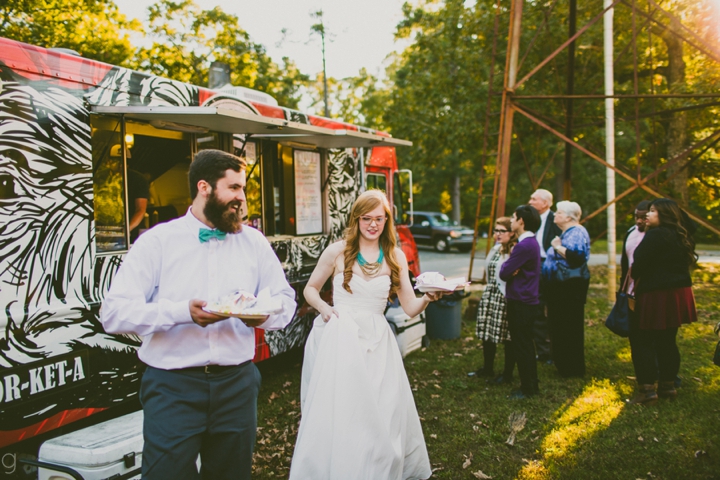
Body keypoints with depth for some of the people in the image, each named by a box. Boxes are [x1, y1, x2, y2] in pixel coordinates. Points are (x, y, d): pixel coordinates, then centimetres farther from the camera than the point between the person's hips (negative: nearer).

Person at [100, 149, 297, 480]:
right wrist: (183, 312, -24)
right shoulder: (157, 241, -3)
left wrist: (265, 314, -13)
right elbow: (113, 313, -10)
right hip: (172, 387, -3)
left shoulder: (253, 242, 8)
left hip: (237, 385, 3)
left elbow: (285, 299, 11)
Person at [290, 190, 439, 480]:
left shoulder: (396, 257, 6)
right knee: (338, 415, 1)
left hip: (377, 342, 3)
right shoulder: (338, 251, -1)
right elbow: (310, 289, 12)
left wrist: (428, 298, -16)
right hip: (340, 341, -2)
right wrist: (323, 308, -8)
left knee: (383, 418, 7)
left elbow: (410, 308, 4)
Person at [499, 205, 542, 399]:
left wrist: (507, 263, -3)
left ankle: (527, 388, 10)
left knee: (521, 346, 0)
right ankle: (532, 385, 27)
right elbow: (515, 268, 11)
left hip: (520, 303, -10)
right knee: (526, 345, 17)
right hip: (528, 301, 10)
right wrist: (511, 269, -9)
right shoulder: (532, 242, 11)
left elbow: (504, 273, -21)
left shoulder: (524, 245, -21)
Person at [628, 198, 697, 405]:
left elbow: (639, 265, -18)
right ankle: (668, 385, 23)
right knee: (667, 341, 16)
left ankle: (647, 389, -2)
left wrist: (634, 279, 4)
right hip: (679, 293, 9)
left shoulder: (655, 235, -16)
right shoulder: (682, 237, 11)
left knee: (642, 341, -1)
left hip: (658, 295, -9)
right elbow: (687, 262, 19)